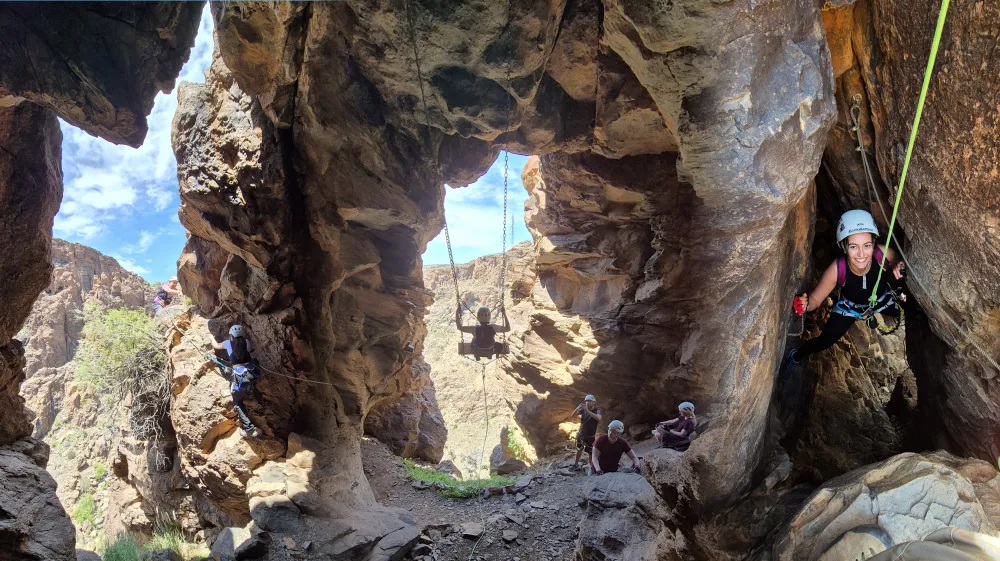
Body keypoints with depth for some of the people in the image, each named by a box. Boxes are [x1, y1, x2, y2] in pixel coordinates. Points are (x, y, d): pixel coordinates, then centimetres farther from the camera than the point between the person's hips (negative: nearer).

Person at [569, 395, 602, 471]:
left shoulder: (597, 411, -17)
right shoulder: (583, 410, -8)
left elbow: (598, 418, -39)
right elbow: (572, 415, -14)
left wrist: (588, 411, -46)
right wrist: (578, 407, -32)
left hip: (590, 436, -4)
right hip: (580, 434, 4)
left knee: (590, 453, -2)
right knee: (579, 450, 21)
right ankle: (576, 464, 38)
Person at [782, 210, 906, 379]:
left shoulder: (883, 253, -36)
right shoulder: (837, 269, -39)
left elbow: (897, 263, -11)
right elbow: (816, 299, -28)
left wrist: (899, 267, -35)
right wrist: (805, 304, -52)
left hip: (882, 300, 3)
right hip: (850, 307, -2)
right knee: (825, 341, -5)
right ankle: (796, 357, 26)